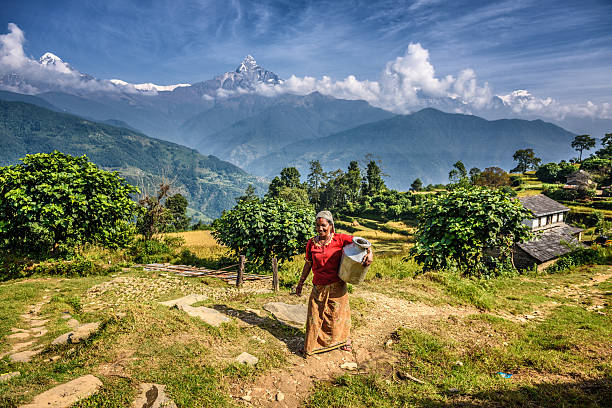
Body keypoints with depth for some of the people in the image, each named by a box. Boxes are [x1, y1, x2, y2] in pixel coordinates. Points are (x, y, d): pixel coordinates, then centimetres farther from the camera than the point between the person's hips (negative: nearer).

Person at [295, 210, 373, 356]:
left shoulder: (339, 239, -7)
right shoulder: (311, 243, 1)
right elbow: (308, 264, 11)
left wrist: (369, 253, -29)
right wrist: (301, 283, 16)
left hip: (337, 286, -2)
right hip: (318, 287, 2)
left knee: (338, 313, 14)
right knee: (315, 315, 9)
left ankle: (343, 341, 38)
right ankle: (313, 344, 31)